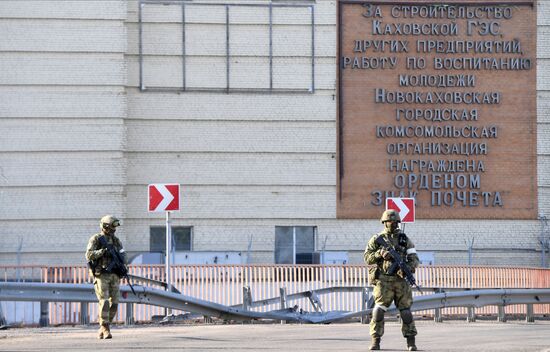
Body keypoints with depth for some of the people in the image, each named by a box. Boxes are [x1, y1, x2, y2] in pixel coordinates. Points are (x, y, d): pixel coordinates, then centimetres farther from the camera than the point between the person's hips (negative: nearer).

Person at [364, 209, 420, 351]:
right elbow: (367, 258, 4)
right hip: (383, 280, -2)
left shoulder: (405, 239, 10)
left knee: (405, 311, 1)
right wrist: (380, 253, -15)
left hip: (401, 279, 2)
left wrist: (408, 268, -15)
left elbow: (414, 259, 6)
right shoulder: (377, 239, 6)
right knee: (379, 310, -10)